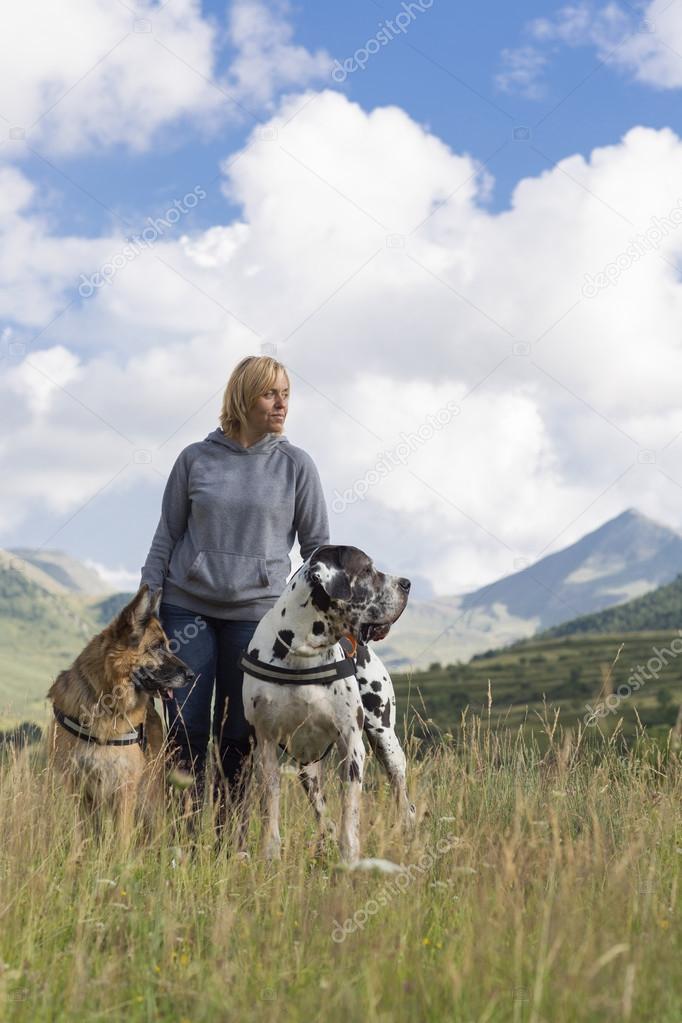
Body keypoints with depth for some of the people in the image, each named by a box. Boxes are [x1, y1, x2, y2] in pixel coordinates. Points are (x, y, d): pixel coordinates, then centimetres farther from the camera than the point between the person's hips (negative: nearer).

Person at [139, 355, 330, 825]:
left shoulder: (296, 465, 2)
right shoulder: (195, 459, 4)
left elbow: (317, 545, 6)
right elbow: (166, 538, 9)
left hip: (256, 611, -1)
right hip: (187, 607, 1)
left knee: (238, 736, 3)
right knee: (186, 731, -2)